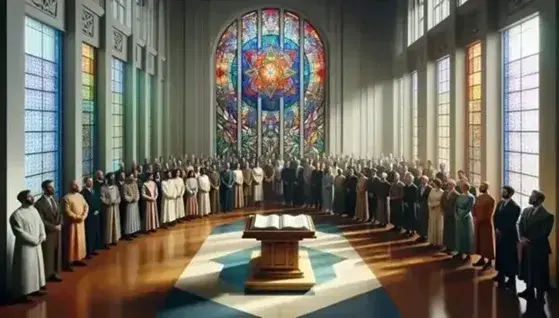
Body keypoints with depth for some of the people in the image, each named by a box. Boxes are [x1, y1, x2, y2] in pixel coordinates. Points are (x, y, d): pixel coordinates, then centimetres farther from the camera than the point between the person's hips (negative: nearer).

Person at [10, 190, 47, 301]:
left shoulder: (34, 210, 6)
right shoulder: (16, 215, -18)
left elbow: (40, 223, 14)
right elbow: (19, 232, -20)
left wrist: (42, 236, -3)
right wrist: (34, 240, -18)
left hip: (37, 245, 8)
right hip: (25, 246, -8)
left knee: (37, 266, 16)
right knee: (25, 269, -2)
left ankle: (35, 288, 29)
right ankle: (23, 293, 7)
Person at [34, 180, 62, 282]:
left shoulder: (54, 199, 8)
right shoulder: (39, 203, -16)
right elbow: (41, 221, -18)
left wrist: (59, 224, -5)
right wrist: (54, 227, -17)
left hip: (57, 231, 7)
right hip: (47, 233, -7)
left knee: (57, 253, 12)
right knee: (48, 255, 3)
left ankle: (54, 273, 23)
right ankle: (47, 275, 14)